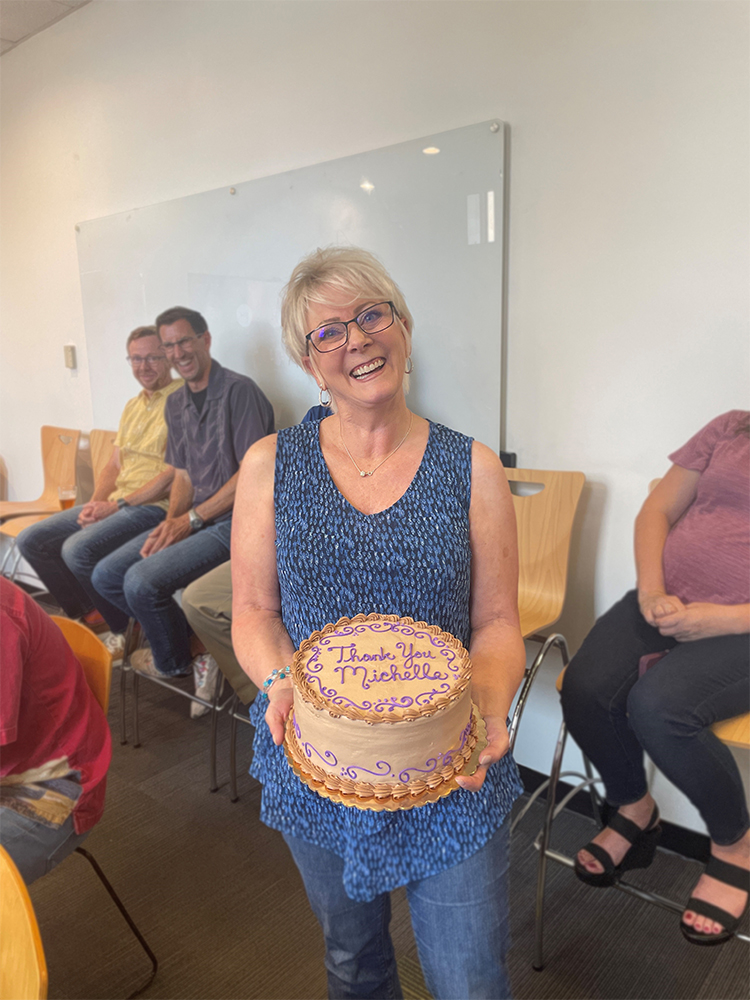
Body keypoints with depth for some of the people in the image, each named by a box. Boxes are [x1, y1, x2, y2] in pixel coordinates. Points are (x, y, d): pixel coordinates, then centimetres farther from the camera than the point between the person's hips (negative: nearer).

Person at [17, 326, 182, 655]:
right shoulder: (133, 406, 20)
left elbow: (176, 473, -18)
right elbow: (114, 464, 20)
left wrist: (119, 504, -16)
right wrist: (97, 502, 0)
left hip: (156, 506, -9)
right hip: (115, 505, 9)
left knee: (78, 549, -29)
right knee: (31, 540, 2)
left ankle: (125, 632, -6)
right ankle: (87, 616, 12)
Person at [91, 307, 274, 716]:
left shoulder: (239, 391, -13)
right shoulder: (176, 403, 14)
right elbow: (183, 475, 16)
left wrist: (191, 519, -15)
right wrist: (171, 521, -5)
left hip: (235, 521, -9)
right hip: (195, 518, 9)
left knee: (142, 581, -23)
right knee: (106, 575, 0)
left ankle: (173, 661, 9)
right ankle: (197, 648, 6)